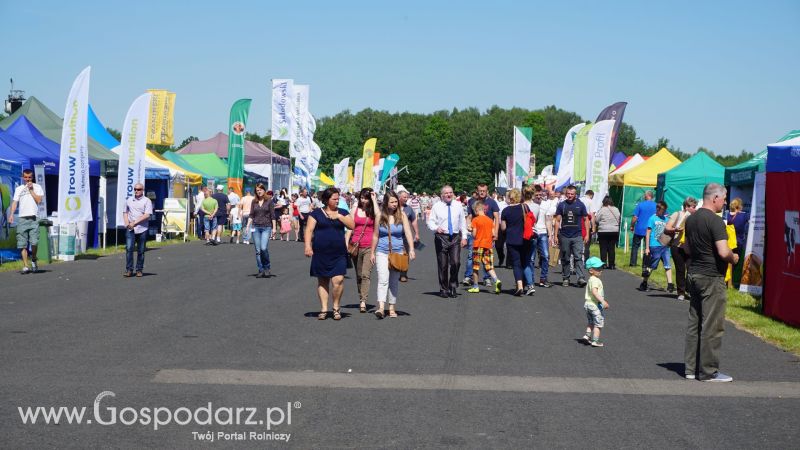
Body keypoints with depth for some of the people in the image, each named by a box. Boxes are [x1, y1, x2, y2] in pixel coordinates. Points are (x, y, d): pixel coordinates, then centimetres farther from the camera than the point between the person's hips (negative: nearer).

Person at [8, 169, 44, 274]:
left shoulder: (37, 187, 11)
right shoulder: (19, 189, 17)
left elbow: (38, 200, -1)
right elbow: (15, 202, 9)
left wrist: (31, 190, -2)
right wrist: (11, 214, -4)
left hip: (34, 218, -2)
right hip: (22, 218, 2)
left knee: (34, 242, -13)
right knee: (22, 244, -3)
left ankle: (34, 259, 13)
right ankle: (25, 266, 0)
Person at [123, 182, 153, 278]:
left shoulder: (147, 201, 1)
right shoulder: (129, 200, 15)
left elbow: (147, 215, -9)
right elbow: (125, 212, 20)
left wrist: (135, 222, -13)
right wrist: (127, 223, 1)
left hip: (142, 229, -2)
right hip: (130, 229, 2)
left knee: (141, 251, 3)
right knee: (129, 248, -10)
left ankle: (139, 270, 12)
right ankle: (129, 270, -6)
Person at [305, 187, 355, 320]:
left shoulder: (342, 212, 12)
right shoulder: (316, 213, 4)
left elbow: (352, 225, 0)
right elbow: (309, 230, -1)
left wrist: (339, 216, -8)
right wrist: (308, 246, -13)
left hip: (339, 253, 1)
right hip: (321, 253, -1)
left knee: (338, 280, -12)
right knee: (322, 281, 5)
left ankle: (336, 307, 6)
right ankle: (324, 309, 13)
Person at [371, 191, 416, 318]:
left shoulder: (402, 215, 0)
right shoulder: (380, 216, 1)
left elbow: (408, 233, -7)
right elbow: (375, 235, 8)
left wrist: (411, 249, -20)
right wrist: (372, 253, 9)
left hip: (398, 252, 1)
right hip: (382, 252, -1)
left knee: (394, 282, 8)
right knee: (383, 280, -15)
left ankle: (392, 308, 17)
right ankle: (380, 308, -25)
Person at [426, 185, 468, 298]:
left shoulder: (458, 205, 10)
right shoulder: (436, 206, 3)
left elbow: (462, 222, 13)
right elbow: (430, 221, 3)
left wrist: (464, 237, 8)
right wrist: (436, 228, -18)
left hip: (455, 237, 2)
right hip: (441, 237, -1)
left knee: (456, 262, -10)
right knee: (442, 265, 1)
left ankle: (453, 287, 7)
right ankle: (443, 289, 12)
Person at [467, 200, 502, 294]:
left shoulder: (475, 220, -8)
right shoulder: (490, 220, 6)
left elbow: (474, 234, -10)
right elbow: (493, 233, 5)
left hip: (478, 245, -4)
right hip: (488, 245, 4)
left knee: (475, 267, 6)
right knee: (489, 266, 6)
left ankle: (475, 287, 11)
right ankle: (496, 280, -17)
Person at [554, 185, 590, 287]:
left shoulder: (580, 205, 4)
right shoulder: (561, 205, 6)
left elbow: (586, 220, 8)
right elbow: (557, 221, 7)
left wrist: (587, 234, 1)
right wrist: (555, 235, 0)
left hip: (577, 236, -1)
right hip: (564, 236, 1)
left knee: (578, 257, -10)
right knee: (565, 259, 7)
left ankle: (581, 278, -15)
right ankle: (565, 278, 16)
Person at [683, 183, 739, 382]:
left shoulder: (691, 219, 9)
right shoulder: (716, 221, -17)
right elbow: (723, 252, -24)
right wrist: (733, 258, -5)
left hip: (694, 274, 9)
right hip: (712, 278, -9)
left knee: (694, 323, 13)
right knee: (712, 326, -2)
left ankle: (691, 368, 18)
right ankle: (708, 371, 2)